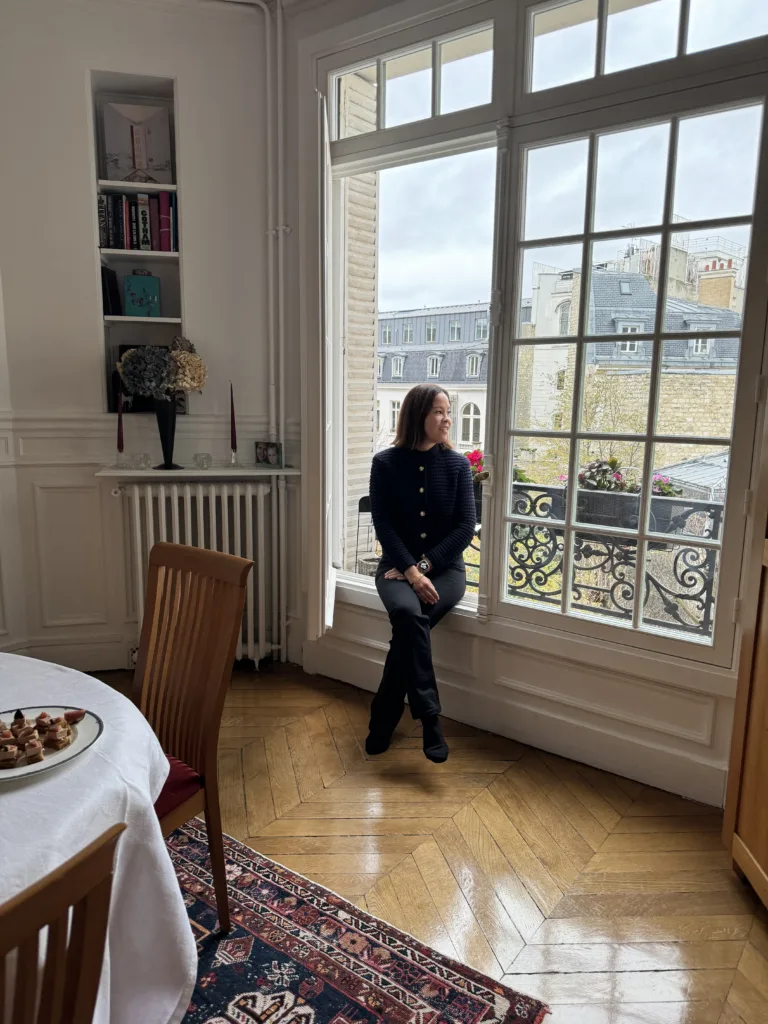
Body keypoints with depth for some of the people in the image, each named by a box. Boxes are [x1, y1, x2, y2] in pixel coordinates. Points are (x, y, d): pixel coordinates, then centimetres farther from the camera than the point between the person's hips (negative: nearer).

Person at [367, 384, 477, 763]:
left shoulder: (457, 465, 1)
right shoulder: (386, 463, -1)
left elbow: (466, 527, -3)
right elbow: (383, 524, -6)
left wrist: (425, 565, -14)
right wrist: (410, 569, -19)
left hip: (445, 568, 0)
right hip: (397, 564, 0)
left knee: (409, 620, -28)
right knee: (407, 613, -32)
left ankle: (383, 716, -14)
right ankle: (429, 717, -23)